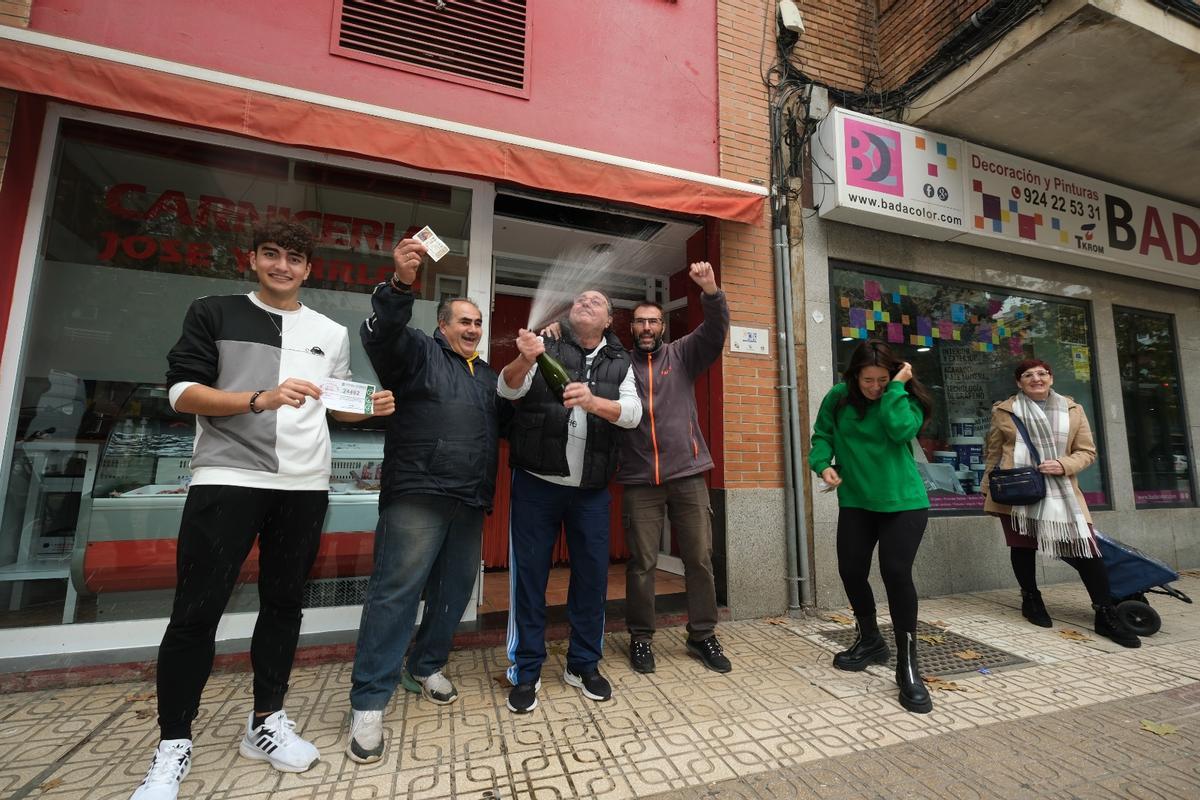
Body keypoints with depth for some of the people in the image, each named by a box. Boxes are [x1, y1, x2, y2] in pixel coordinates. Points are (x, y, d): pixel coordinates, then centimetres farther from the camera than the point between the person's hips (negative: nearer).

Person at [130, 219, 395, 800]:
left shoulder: (332, 333, 13)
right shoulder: (213, 313, 5)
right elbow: (181, 392, -4)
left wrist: (370, 407, -4)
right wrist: (262, 399, -19)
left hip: (305, 486, 3)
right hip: (226, 479, -2)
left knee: (284, 604, 11)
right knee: (197, 610, 2)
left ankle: (266, 721, 26)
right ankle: (173, 745, 21)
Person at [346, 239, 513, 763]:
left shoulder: (487, 375, 22)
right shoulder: (418, 351, 3)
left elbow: (507, 420, 19)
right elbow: (381, 335, -17)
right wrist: (401, 284, -34)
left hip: (470, 503, 7)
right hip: (418, 496, -7)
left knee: (454, 590, 14)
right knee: (395, 592, -5)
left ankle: (425, 668, 33)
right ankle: (369, 701, 7)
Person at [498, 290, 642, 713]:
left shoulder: (619, 363, 9)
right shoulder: (546, 347, 4)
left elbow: (632, 412, -6)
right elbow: (508, 388, -10)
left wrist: (593, 401, -27)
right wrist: (525, 359, -33)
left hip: (591, 489, 2)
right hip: (536, 483, -2)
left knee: (592, 574, 9)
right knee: (529, 573, 5)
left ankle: (584, 664, 29)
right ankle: (526, 670, 23)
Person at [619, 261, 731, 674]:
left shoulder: (682, 354, 9)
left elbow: (715, 330, -4)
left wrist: (711, 291, -21)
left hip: (687, 473, 1)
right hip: (639, 479, -1)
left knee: (700, 558, 9)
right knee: (641, 562, 6)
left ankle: (702, 635, 26)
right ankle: (640, 638, 24)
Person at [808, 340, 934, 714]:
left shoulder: (906, 400, -6)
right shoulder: (838, 397, -1)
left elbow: (901, 430, -25)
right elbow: (822, 435, 1)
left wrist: (897, 388, -20)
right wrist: (823, 464, -16)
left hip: (904, 501, -3)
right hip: (856, 502, 3)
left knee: (896, 573, -13)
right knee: (851, 571, 6)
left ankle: (907, 665, 5)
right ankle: (870, 641, 33)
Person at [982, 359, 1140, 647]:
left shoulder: (1073, 410, 7)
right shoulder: (1004, 411, 2)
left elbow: (1087, 452, 7)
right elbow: (993, 451, 8)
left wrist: (1064, 465, -13)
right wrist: (990, 487, 7)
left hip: (1060, 493, 1)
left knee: (1086, 548, -4)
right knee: (1022, 547, 7)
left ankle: (1106, 615, 9)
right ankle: (1031, 600, 26)